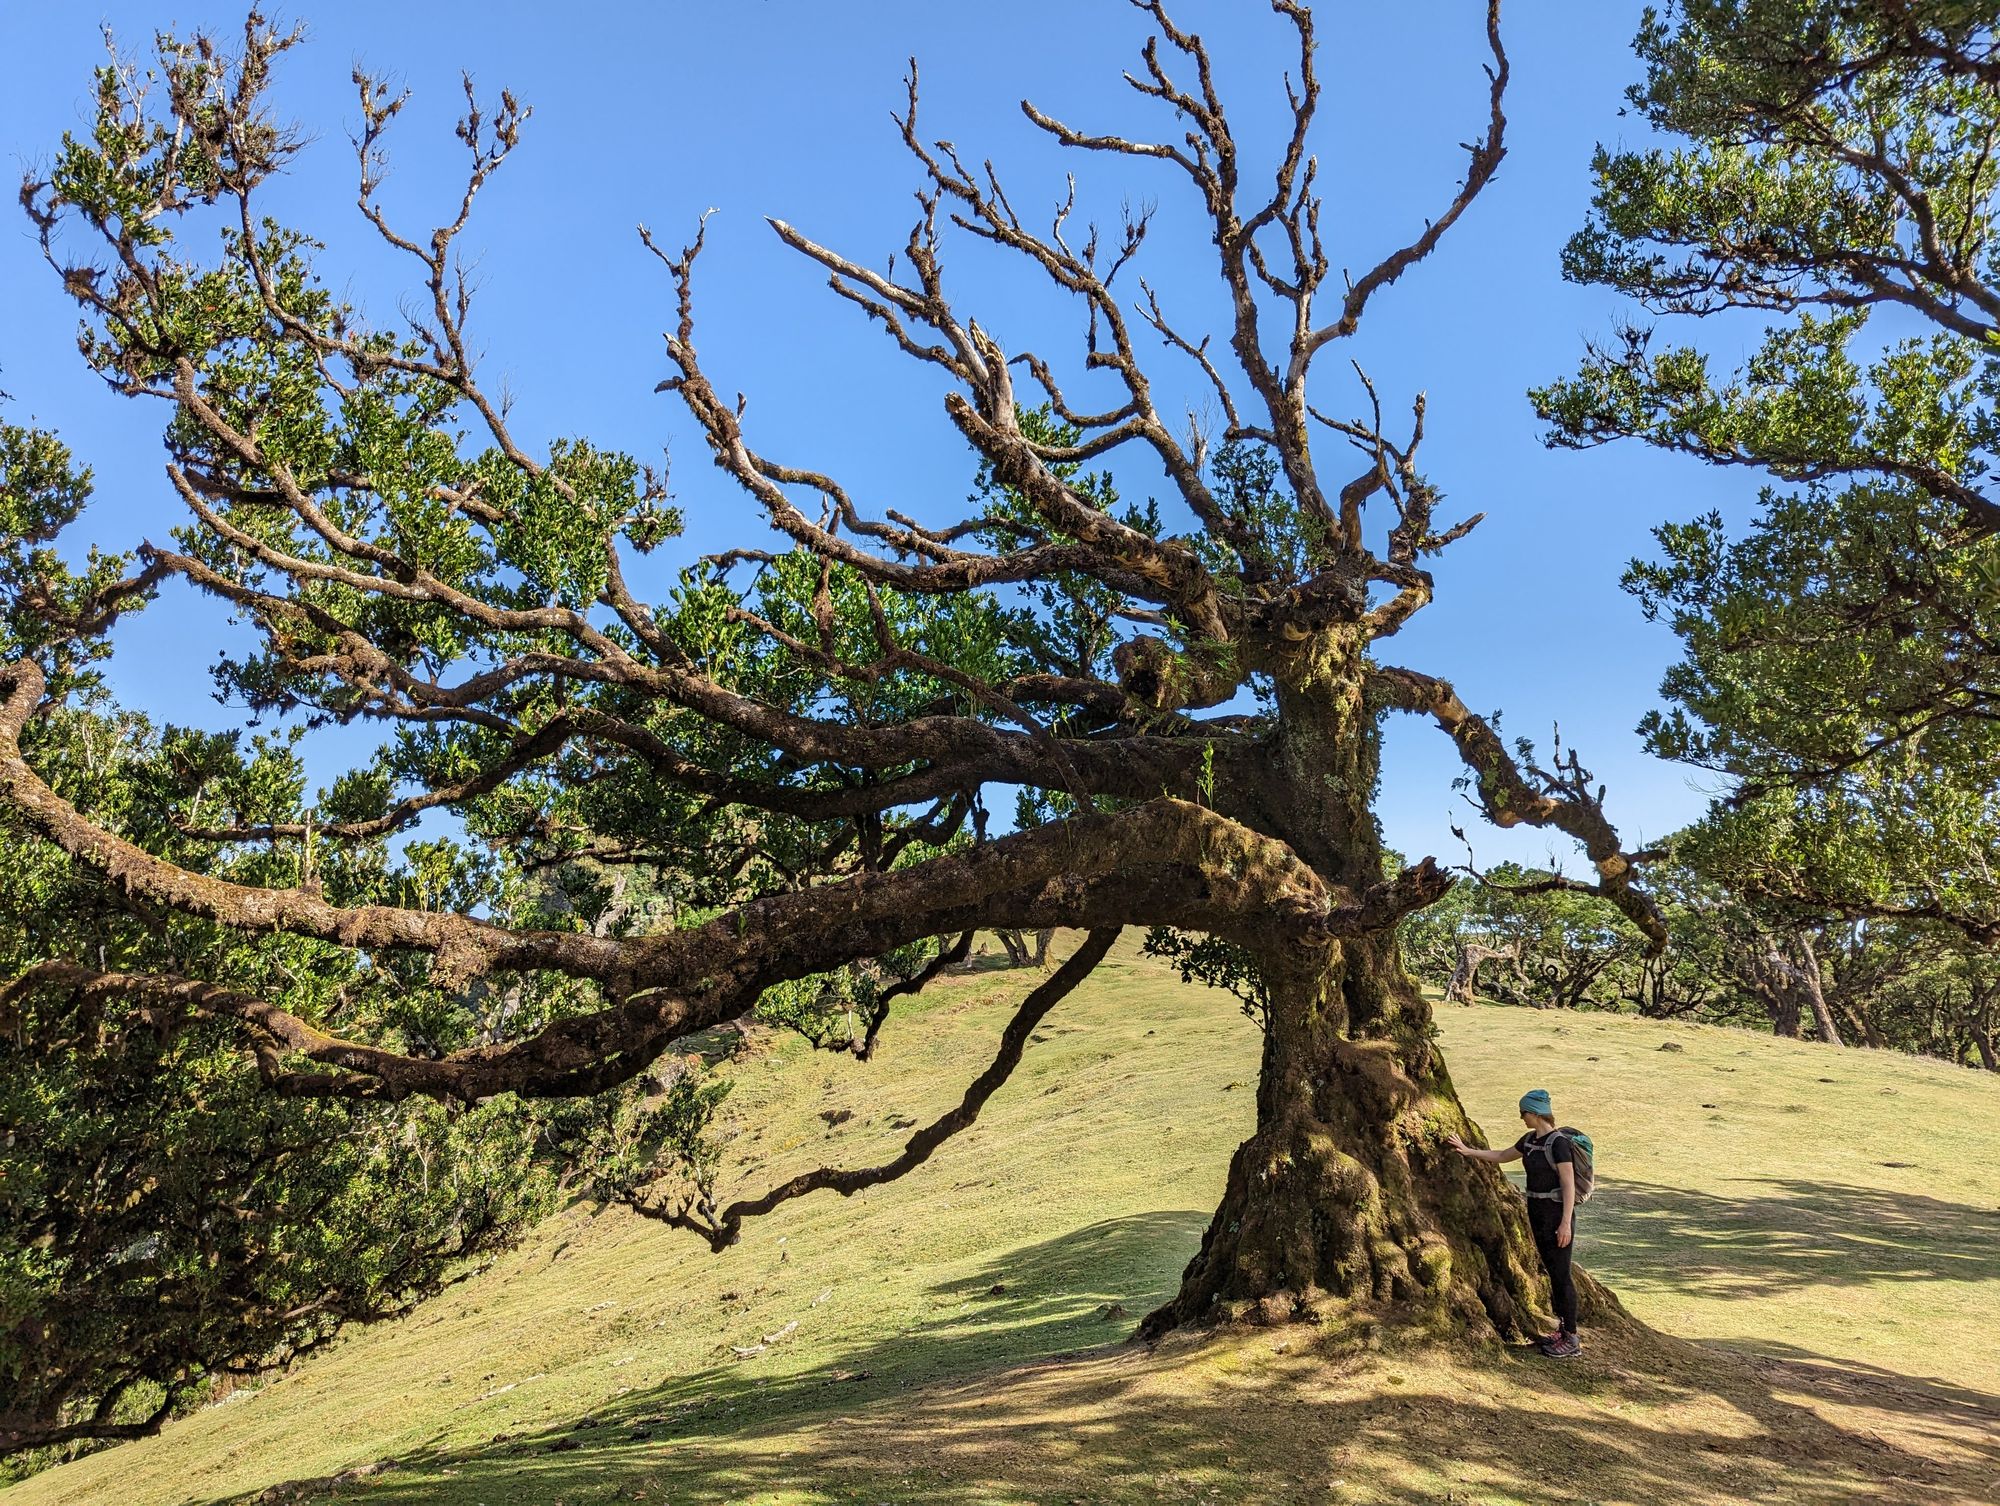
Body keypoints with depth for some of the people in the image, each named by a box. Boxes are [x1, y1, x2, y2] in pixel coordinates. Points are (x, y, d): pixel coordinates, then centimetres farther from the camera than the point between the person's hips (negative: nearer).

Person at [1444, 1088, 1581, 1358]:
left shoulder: (1559, 1143, -17)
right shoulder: (1529, 1140, 8)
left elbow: (1569, 1185, -18)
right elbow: (1502, 1156, 22)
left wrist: (1566, 1223, -21)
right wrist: (1468, 1151, 21)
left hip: (1557, 1214, -8)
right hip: (1537, 1212, 8)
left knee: (1561, 1275, -3)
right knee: (1552, 1272, 13)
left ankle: (1572, 1340, 4)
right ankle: (1564, 1329, 23)